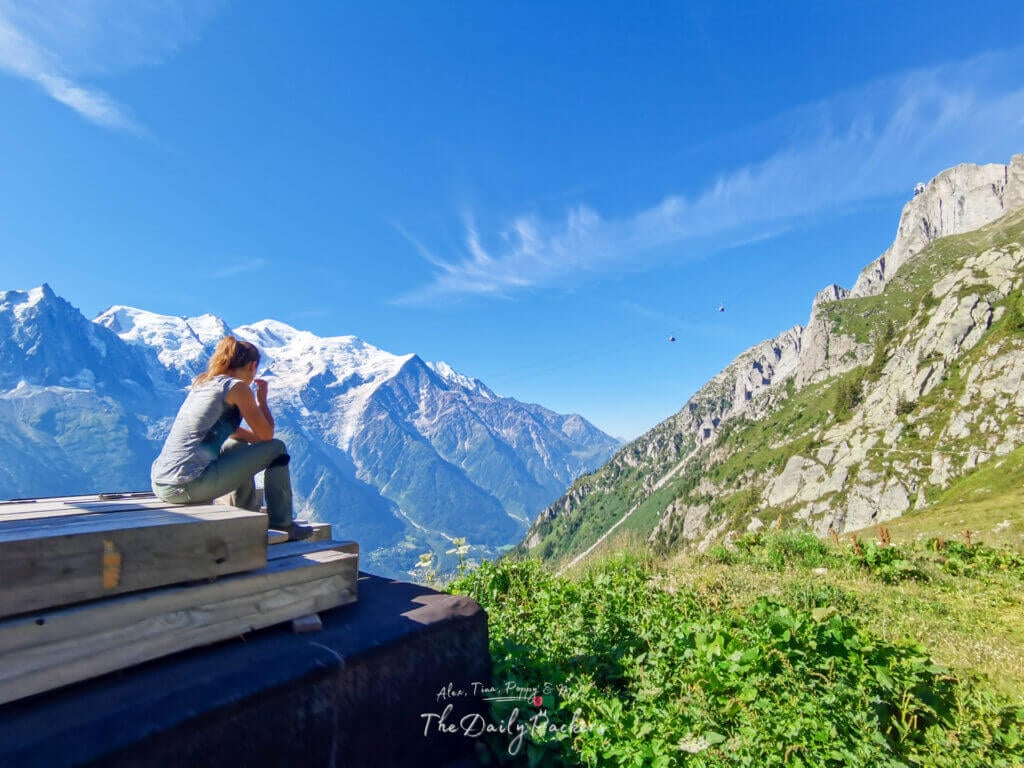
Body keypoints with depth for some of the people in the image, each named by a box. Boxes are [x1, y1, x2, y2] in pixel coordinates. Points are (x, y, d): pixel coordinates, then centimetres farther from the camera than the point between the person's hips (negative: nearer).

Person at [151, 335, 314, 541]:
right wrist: (262, 399, 12)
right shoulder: (237, 387, -7)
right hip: (190, 484, -9)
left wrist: (257, 439, 26)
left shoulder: (203, 383, 18)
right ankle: (282, 523, 14)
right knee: (276, 449, 3)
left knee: (239, 446, 32)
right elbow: (267, 434, -1)